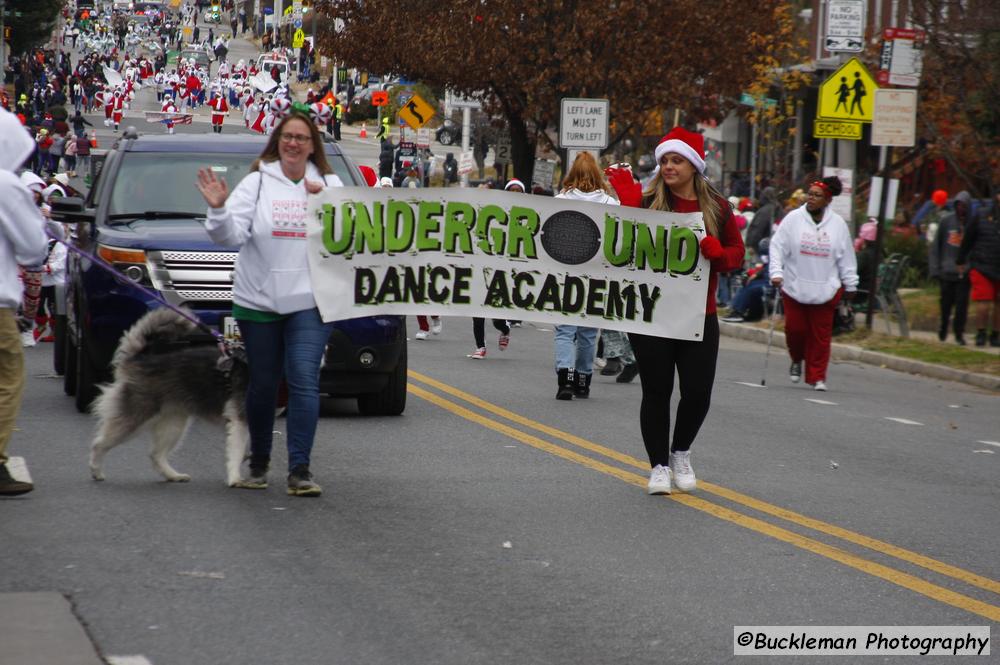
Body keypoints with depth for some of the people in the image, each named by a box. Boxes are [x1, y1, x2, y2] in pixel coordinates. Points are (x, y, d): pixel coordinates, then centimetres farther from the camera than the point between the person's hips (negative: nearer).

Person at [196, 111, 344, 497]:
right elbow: (231, 234, -6)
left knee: (305, 380, -12)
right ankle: (258, 464, 26)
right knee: (263, 385, 9)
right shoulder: (257, 183, 3)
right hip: (258, 301, 0)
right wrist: (219, 209, -24)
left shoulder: (329, 185, 8)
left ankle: (300, 469, -12)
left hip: (310, 302, 0)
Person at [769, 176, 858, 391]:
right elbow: (778, 247, -1)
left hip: (825, 289, 1)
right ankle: (797, 360, 29)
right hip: (794, 287, -1)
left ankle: (816, 376, 9)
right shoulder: (793, 219, -2)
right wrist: (776, 272, -12)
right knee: (795, 328, 0)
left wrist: (850, 285, 11)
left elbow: (847, 257, 9)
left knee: (821, 333, 1)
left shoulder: (838, 224, 2)